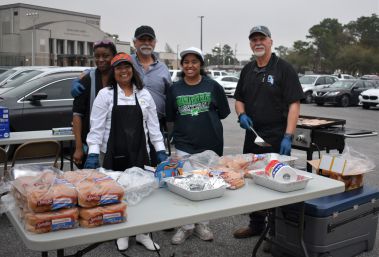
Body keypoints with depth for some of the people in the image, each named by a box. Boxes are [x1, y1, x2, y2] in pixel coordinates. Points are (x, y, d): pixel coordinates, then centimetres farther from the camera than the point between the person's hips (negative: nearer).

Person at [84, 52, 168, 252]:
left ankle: (141, 232, 22)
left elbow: (153, 124, 9)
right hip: (112, 154, -2)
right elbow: (97, 127, -6)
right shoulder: (105, 94, -1)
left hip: (139, 153, 2)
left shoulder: (144, 94, 8)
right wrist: (93, 153, -14)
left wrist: (160, 149, 4)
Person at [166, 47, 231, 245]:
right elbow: (170, 119, 8)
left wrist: (207, 123, 3)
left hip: (210, 145, 0)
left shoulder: (213, 86, -2)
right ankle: (186, 226, 22)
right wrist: (185, 128, 4)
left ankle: (202, 225, 28)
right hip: (184, 146, 1)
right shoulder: (174, 89, 1)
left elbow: (222, 113, 4)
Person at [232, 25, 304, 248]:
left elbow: (294, 104, -13)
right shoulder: (247, 70, 12)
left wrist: (288, 136, -21)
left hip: (277, 138, -6)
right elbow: (239, 99, 19)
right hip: (252, 136, 7)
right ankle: (256, 225, 32)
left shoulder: (284, 68, -7)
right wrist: (242, 115, -3)